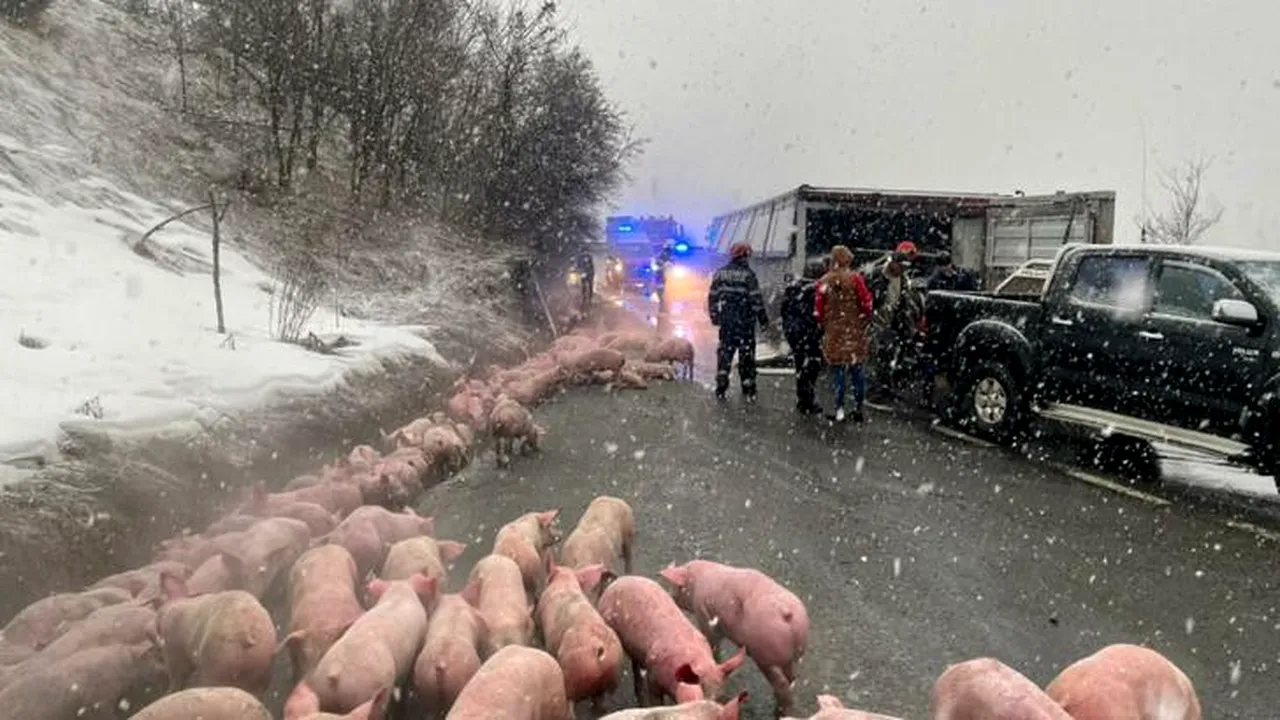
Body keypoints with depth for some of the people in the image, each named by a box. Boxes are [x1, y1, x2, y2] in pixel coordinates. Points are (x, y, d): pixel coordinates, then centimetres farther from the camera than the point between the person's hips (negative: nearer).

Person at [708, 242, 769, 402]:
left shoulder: (720, 273, 3)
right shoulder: (748, 274, -11)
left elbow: (712, 297, 7)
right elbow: (756, 299, -11)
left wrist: (714, 316, 18)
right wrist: (763, 318, -3)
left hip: (725, 321, 4)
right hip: (745, 321, -4)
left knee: (724, 353, 12)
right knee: (746, 353, 6)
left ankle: (720, 389, 7)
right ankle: (749, 390, 12)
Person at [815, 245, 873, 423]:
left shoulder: (824, 282, -4)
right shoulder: (855, 278, -9)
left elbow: (818, 310, -2)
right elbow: (866, 303, -8)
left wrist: (825, 325, 15)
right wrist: (864, 320, 10)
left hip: (833, 333, 1)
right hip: (854, 331, -1)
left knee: (838, 371, 9)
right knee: (857, 370, 10)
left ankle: (840, 409, 9)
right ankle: (858, 408, 14)